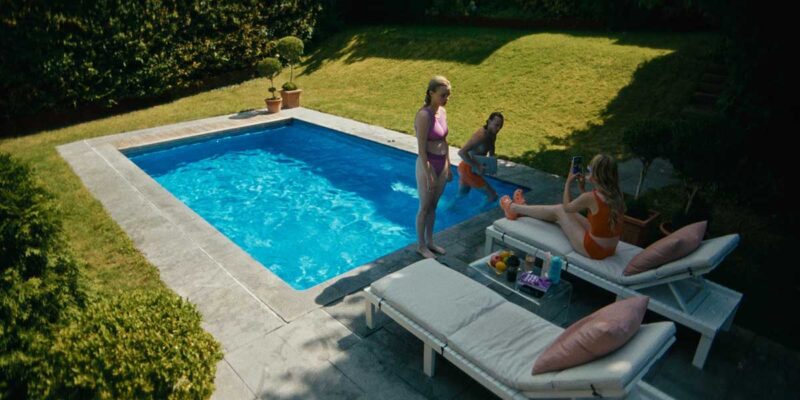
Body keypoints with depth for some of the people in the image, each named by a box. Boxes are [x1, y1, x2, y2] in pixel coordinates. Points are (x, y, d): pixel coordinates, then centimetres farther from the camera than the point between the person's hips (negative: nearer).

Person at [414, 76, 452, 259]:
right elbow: (422, 149, -21)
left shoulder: (443, 111, 4)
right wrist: (428, 175, -20)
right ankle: (421, 245, 24)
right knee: (425, 207, 7)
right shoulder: (424, 115, -21)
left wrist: (448, 167, 14)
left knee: (433, 206, 18)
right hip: (428, 165, -7)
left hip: (442, 165, 8)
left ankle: (430, 242, 34)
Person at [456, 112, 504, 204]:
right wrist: (477, 166, -34)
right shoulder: (481, 135, -28)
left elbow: (491, 148, 24)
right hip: (467, 169, -10)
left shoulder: (492, 134, 1)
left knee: (461, 195, 28)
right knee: (493, 195, -5)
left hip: (470, 168, 10)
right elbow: (461, 152, -37)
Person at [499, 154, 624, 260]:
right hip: (609, 248, 7)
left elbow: (567, 207, -4)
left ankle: (513, 208, 29)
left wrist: (568, 183, 5)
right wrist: (582, 188, 13)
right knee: (563, 210, 18)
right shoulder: (615, 195, -3)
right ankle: (522, 208, 40)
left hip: (593, 249, -7)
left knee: (558, 211, 9)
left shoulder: (591, 197, -24)